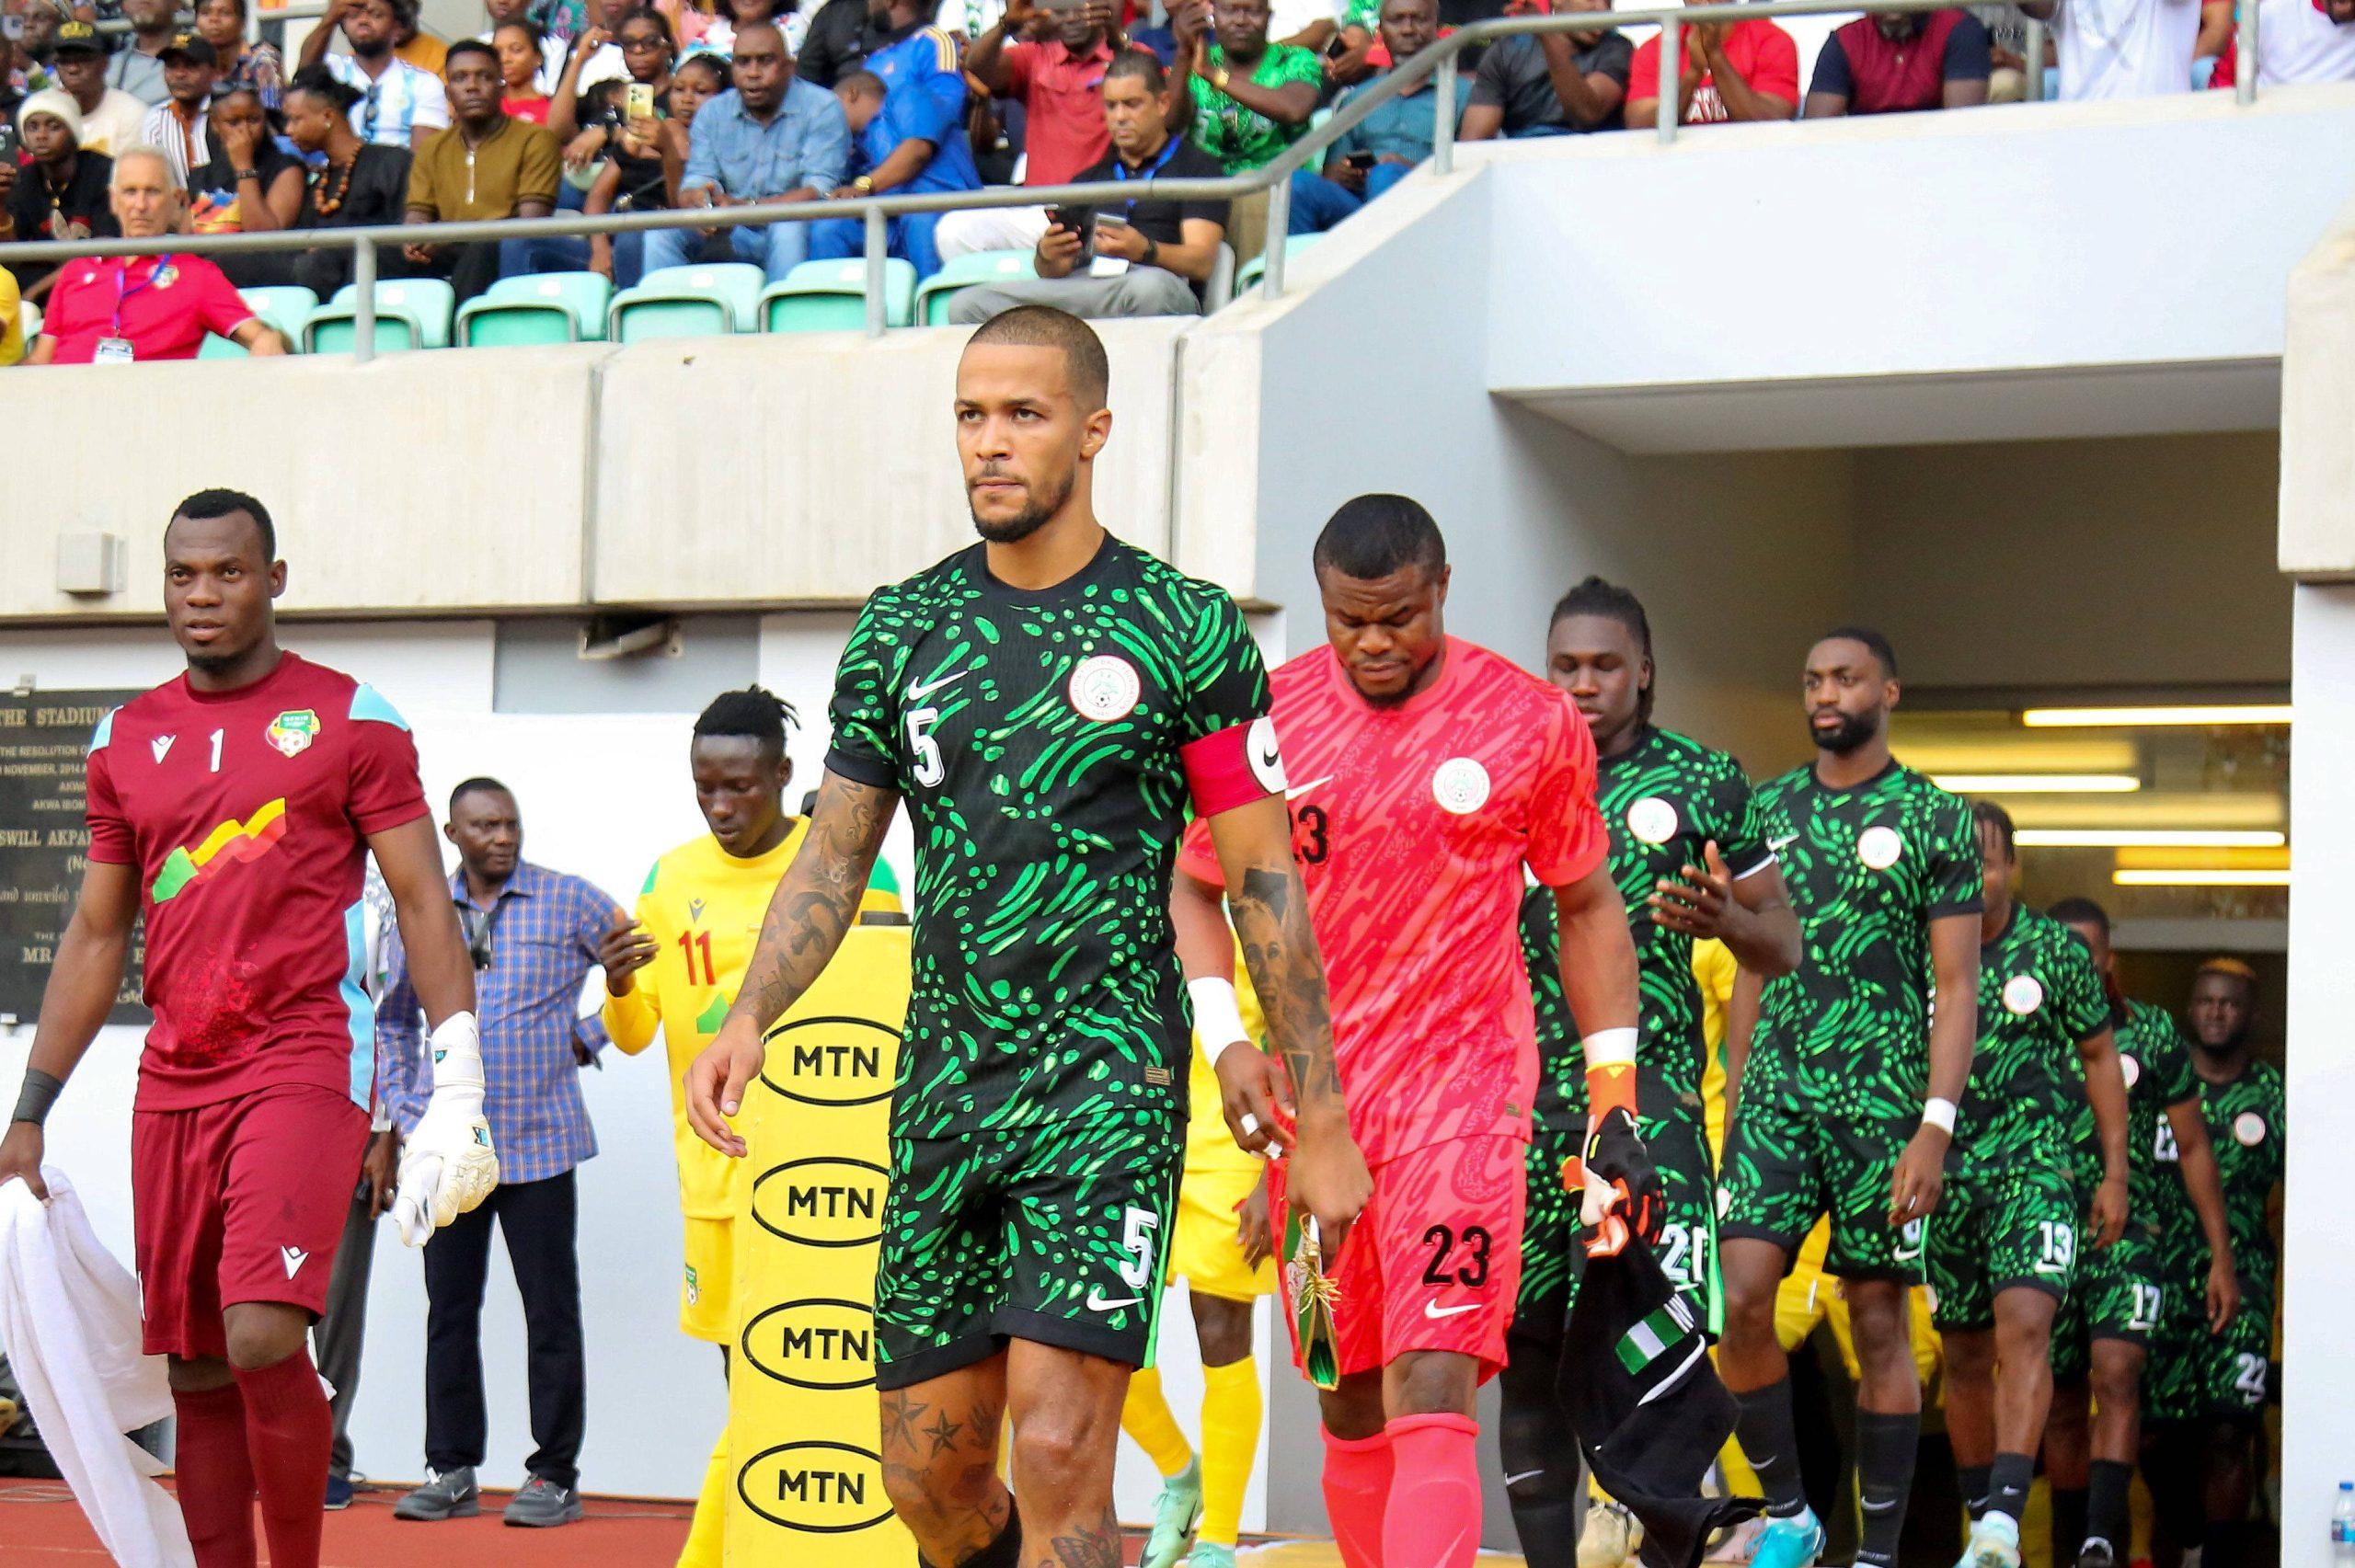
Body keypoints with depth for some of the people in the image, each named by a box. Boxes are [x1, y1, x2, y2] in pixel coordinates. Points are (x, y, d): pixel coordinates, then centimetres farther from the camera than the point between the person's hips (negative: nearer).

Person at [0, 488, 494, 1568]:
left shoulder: (350, 720, 1)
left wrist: (457, 1089, -9)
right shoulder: (127, 739, 13)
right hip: (173, 1078, 5)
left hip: (305, 1064, -5)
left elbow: (422, 904, 0)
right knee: (195, 1372, 4)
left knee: (263, 1338, -19)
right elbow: (96, 935, 17)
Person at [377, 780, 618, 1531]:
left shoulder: (568, 902, 0)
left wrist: (588, 1038, 0)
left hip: (537, 1140, -3)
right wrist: (404, 1109, 9)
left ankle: (554, 1475, 6)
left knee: (551, 1311, 0)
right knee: (449, 1308, 6)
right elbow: (392, 1020, 18)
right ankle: (450, 1471, 15)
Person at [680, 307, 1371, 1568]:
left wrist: (1318, 1121, 0)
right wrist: (748, 1018, -4)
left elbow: (1264, 883, 1)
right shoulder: (900, 629, 9)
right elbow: (834, 857, 13)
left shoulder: (1186, 630, -2)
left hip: (1110, 1081, -4)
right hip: (945, 1084, 5)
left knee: (1057, 1451, -17)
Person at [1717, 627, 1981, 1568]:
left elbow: (1956, 988, -4)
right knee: (1740, 1298, -10)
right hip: (1776, 1092, 3)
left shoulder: (1934, 819, -1)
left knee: (1878, 1321, 1)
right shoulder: (1769, 809, 11)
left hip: (1882, 1099, -3)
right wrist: (1736, 1098, 9)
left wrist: (1934, 1130, -13)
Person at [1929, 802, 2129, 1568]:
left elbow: (2099, 1058, 10)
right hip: (1942, 1174, 2)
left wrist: (2115, 1173, 6)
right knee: (1965, 1357, 9)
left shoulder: (2056, 951, 0)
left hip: (2035, 1165, -2)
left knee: (2023, 1326, -21)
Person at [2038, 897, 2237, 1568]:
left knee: (2116, 1374, -21)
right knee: (2063, 1407, 6)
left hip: (2128, 1237, -2)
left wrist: (2220, 1257, 5)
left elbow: (2193, 1147, 9)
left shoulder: (2153, 1032, 5)